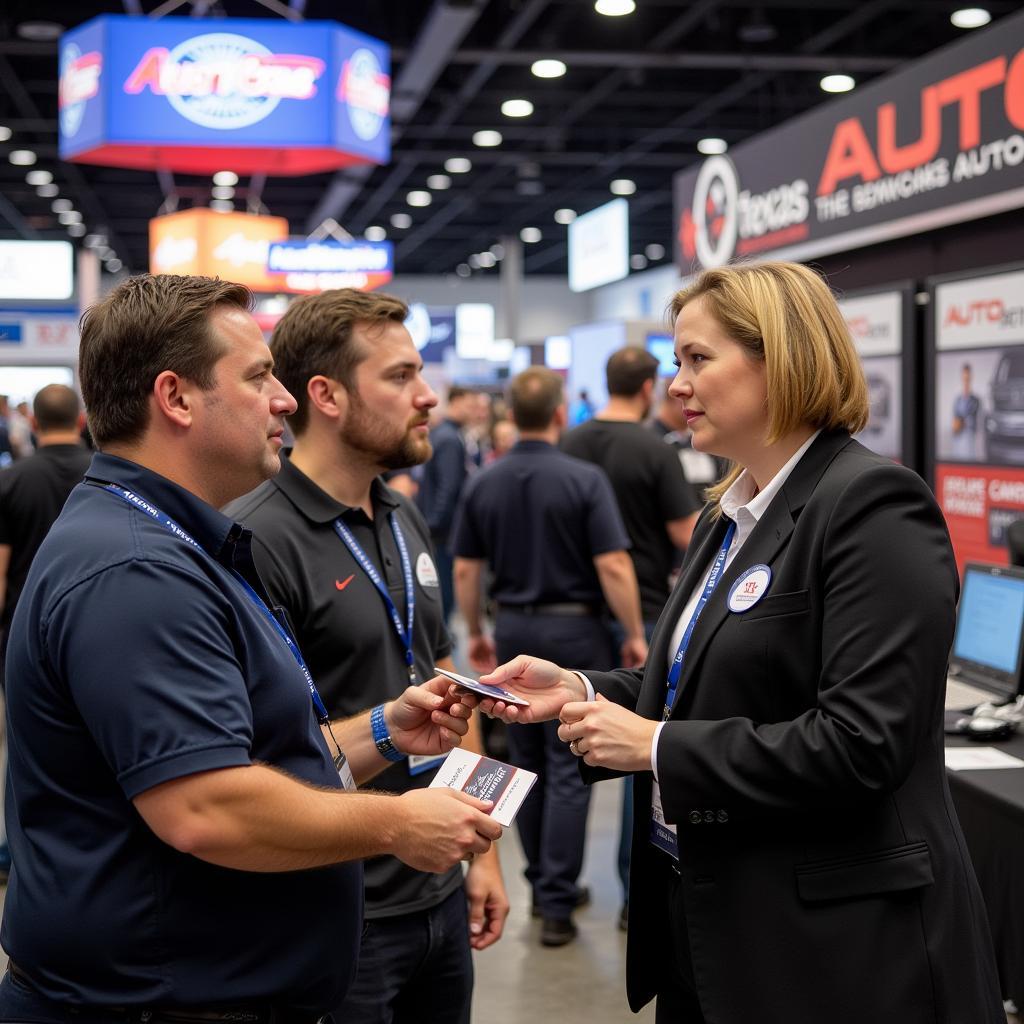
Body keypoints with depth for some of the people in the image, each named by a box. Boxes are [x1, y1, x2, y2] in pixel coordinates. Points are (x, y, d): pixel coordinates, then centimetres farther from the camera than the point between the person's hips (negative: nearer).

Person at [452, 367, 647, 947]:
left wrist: (476, 632, 17)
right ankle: (556, 904, -2)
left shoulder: (483, 485, 1)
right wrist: (635, 635, -7)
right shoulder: (584, 479, -12)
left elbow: (466, 570, 5)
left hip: (514, 627, 5)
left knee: (528, 764, 15)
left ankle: (545, 886, 24)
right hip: (573, 627, -4)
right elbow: (613, 566, -16)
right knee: (569, 770, -1)